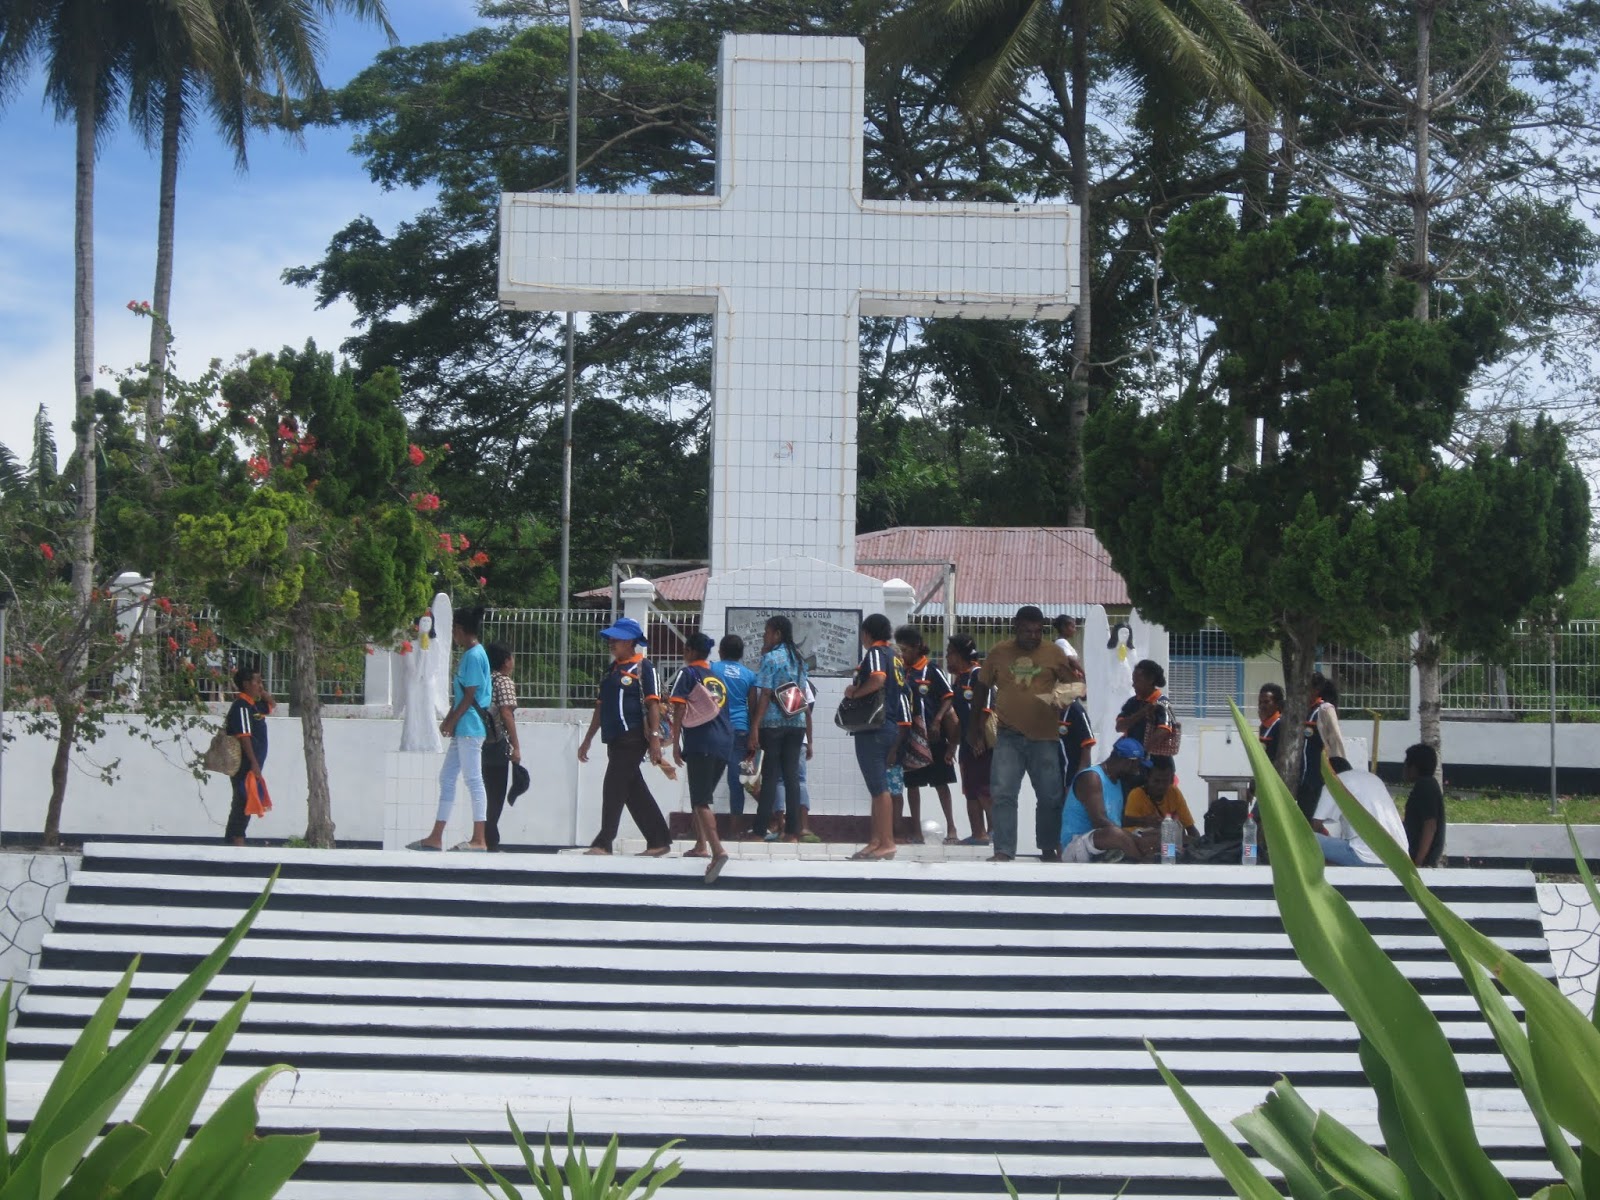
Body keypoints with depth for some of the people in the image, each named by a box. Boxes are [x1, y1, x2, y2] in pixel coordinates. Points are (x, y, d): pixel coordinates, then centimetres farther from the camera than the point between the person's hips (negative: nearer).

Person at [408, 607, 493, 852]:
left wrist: (451, 721, -11)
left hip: (470, 728, -10)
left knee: (473, 779, -7)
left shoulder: (474, 655, -13)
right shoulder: (468, 654, 16)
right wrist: (449, 720, 13)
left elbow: (470, 696, -16)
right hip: (462, 730, 10)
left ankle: (479, 840, -5)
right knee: (446, 777, 12)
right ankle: (435, 838, 16)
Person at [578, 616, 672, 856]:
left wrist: (655, 737, -20)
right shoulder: (613, 669, 20)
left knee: (613, 788, -11)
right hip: (615, 739, 8)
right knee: (635, 792, 9)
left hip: (633, 738, -8)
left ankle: (603, 842, -9)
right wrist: (588, 739, 23)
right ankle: (659, 840, 15)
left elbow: (653, 704, -12)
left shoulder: (643, 667, -5)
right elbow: (601, 706, 23)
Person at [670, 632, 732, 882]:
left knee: (700, 800, -11)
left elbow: (680, 708, -7)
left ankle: (718, 850, -27)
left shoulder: (688, 673, 1)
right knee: (701, 796, 22)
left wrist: (676, 743, -4)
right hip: (725, 742, 7)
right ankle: (701, 845, 25)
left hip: (701, 743, -7)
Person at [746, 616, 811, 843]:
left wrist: (754, 728, -15)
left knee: (770, 776, -5)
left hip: (773, 723, -5)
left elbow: (765, 695, -12)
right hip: (797, 723, 6)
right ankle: (792, 832, 2)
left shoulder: (770, 658, -6)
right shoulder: (798, 659, 14)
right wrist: (808, 737, 21)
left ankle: (760, 831, -4)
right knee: (791, 775, 4)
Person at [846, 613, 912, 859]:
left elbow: (877, 680, -26)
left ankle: (887, 843, -9)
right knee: (878, 786, 13)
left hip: (874, 728, -9)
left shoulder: (875, 652, -8)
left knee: (878, 786, -8)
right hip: (891, 726, 9)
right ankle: (876, 841, 16)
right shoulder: (894, 655, 18)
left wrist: (853, 693, -13)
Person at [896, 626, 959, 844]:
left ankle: (951, 828, 8)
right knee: (911, 783, 7)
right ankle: (916, 831, 13)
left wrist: (937, 722, -14)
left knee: (940, 782, 2)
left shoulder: (931, 669, -6)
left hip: (932, 735, -5)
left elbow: (948, 697, -6)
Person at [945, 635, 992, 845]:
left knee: (984, 790, -10)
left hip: (981, 743, -10)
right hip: (967, 742, 10)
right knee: (970, 791, 10)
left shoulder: (979, 675, -12)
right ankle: (979, 834, 14)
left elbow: (986, 708, -18)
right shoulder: (958, 678, 15)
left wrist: (980, 737, -20)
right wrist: (954, 741, 19)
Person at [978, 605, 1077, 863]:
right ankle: (1003, 851, -1)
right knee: (1003, 795, -5)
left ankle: (1049, 849, 22)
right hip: (1008, 737, 1)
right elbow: (982, 688, 15)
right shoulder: (999, 653, 7)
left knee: (1050, 797, 7)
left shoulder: (1054, 653, 2)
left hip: (1045, 737, 0)